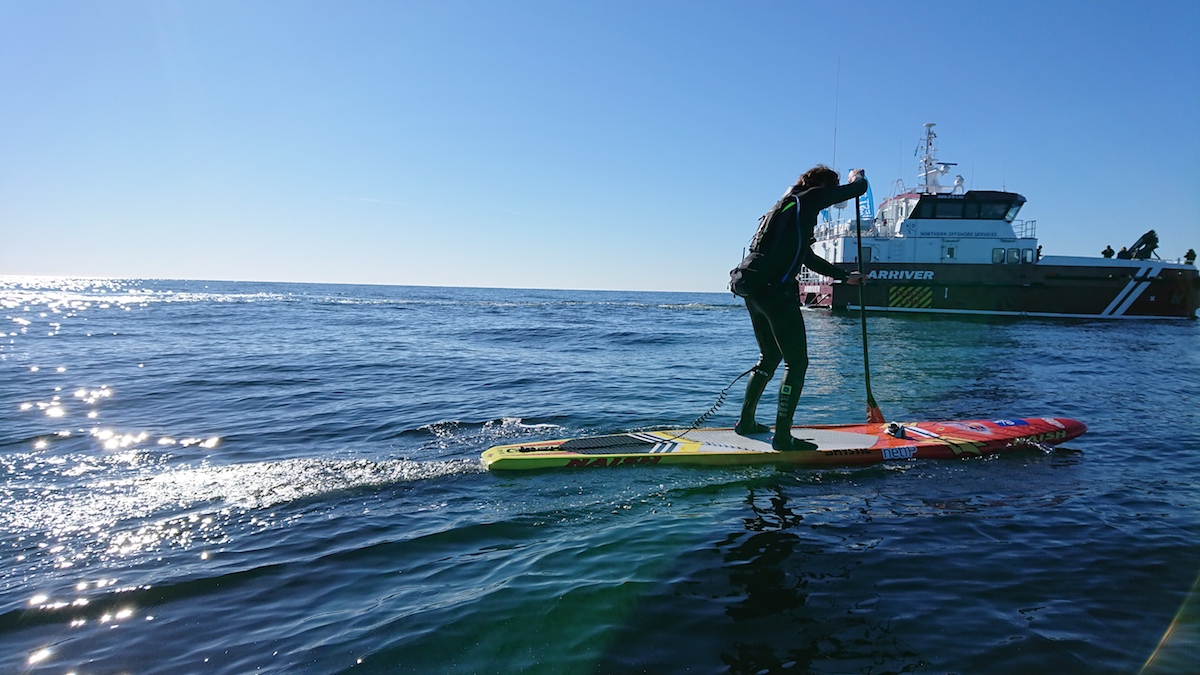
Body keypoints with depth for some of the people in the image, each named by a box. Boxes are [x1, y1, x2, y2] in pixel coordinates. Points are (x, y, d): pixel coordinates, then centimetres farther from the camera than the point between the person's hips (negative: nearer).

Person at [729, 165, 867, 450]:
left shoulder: (786, 207, 27)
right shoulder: (807, 200, 0)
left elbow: (809, 258, 34)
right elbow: (858, 189, 4)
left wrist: (845, 277, 40)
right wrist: (857, 176, 28)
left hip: (752, 289, 9)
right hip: (774, 291, -9)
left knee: (770, 357, 22)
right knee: (797, 362, -2)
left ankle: (746, 422, 28)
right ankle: (782, 436, -1)